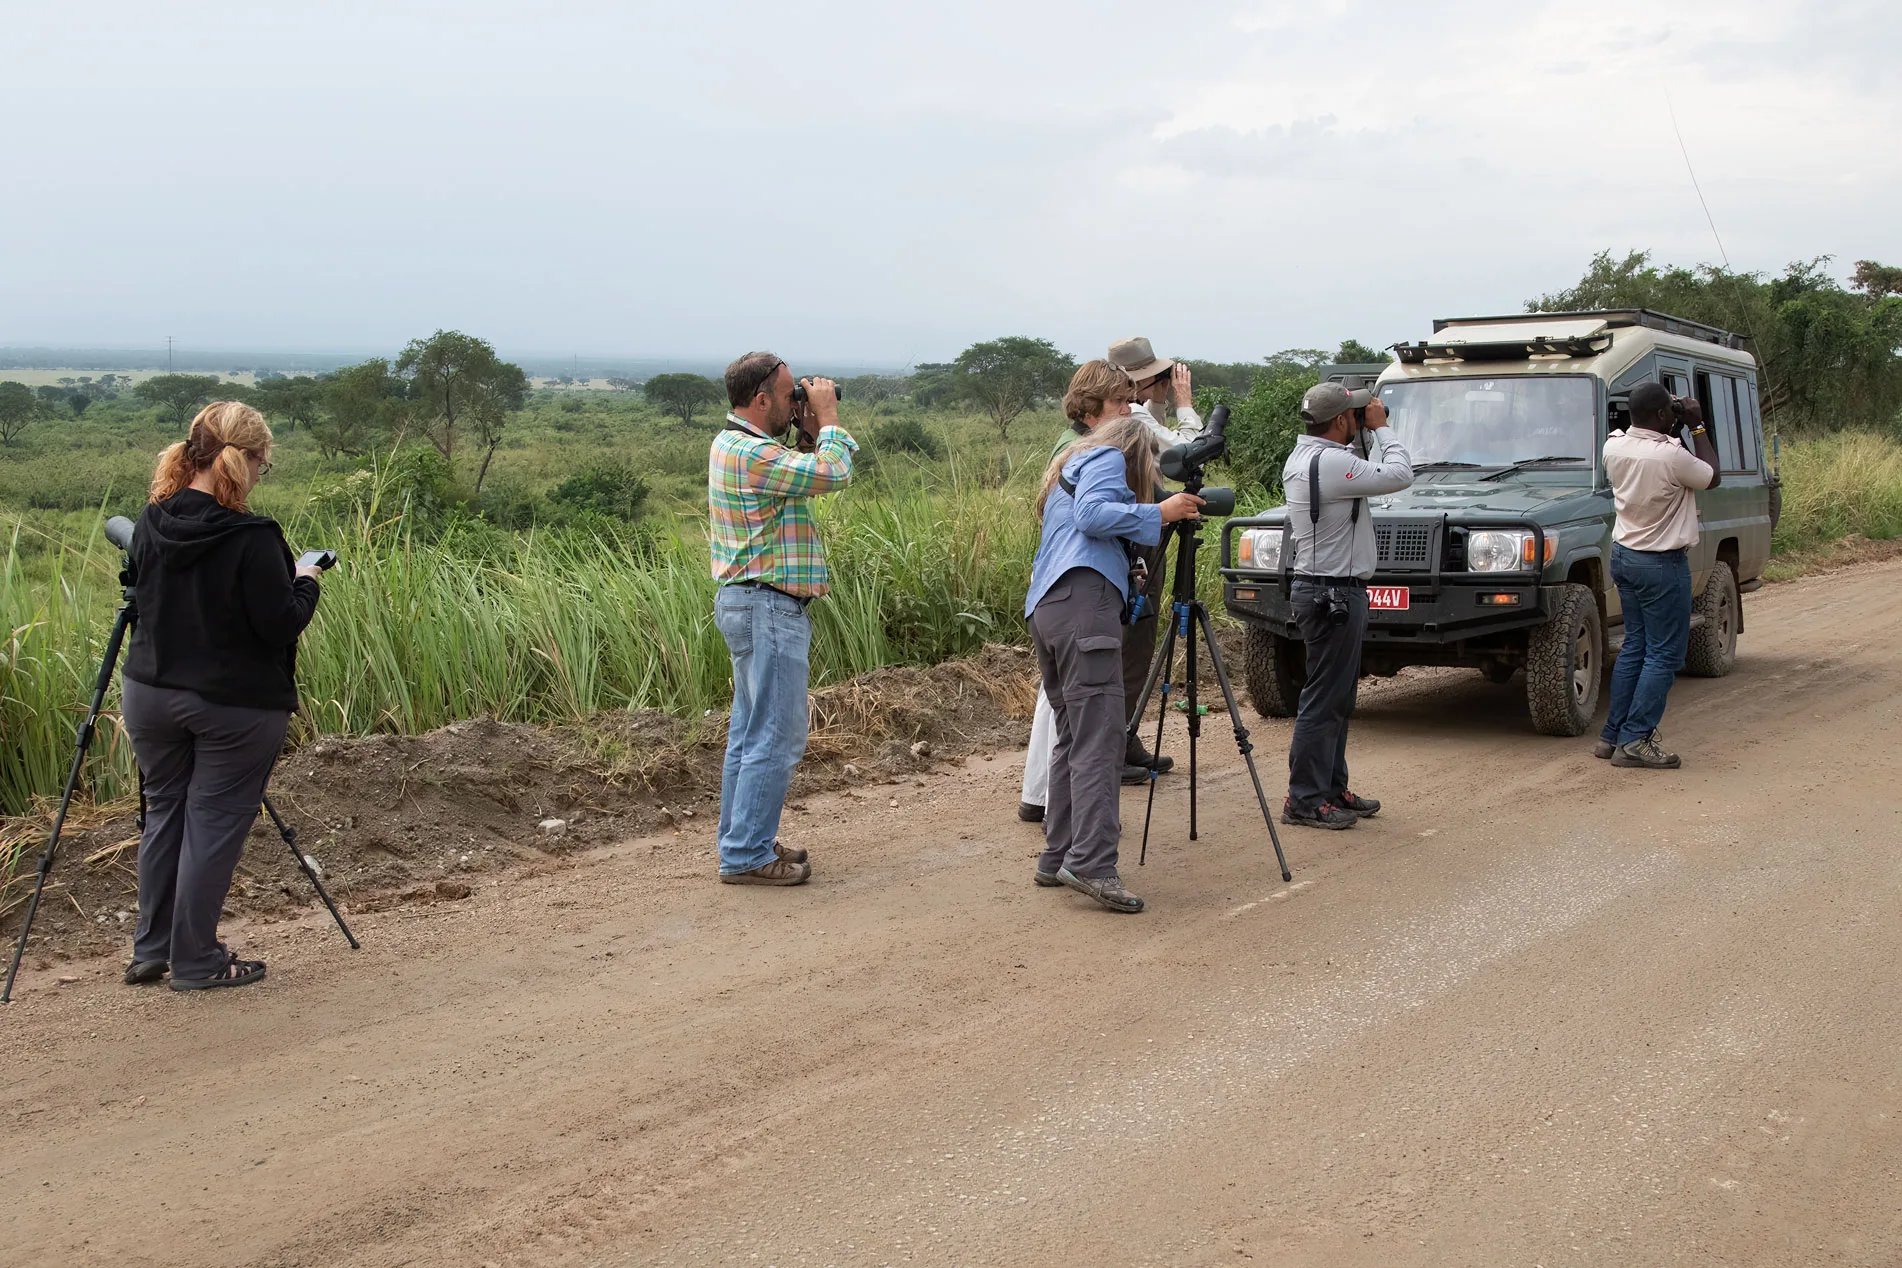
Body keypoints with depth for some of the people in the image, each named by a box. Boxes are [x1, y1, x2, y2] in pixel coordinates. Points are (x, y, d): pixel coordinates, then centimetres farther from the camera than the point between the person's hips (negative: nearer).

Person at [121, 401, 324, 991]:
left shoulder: (150, 524, -2)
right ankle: (195, 962, 13)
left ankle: (150, 950, 27)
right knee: (213, 823, 5)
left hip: (149, 693, 6)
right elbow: (279, 626, -19)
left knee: (164, 812, 19)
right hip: (235, 706, -6)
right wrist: (306, 582, -1)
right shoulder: (251, 540, -22)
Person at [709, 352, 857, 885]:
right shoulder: (751, 452, -19)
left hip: (751, 603, 11)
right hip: (768, 606, -11)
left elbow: (812, 473, 20)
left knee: (750, 731, 16)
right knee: (776, 737, -7)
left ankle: (742, 841, 23)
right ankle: (748, 855, -3)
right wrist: (827, 417, -7)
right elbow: (832, 475, -20)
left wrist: (812, 433, 7)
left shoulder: (735, 445, 15)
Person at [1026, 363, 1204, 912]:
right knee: (1098, 739, -15)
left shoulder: (1069, 463, 34)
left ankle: (1057, 857, 13)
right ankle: (1091, 863, -23)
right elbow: (1093, 514, -12)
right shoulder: (1107, 456, 6)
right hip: (1084, 601, -10)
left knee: (1072, 737, 13)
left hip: (1043, 609, 10)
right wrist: (1159, 512, -10)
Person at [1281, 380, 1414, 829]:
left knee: (1337, 698, 17)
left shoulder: (1302, 456, 11)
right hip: (1333, 593, -11)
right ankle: (1304, 801, -2)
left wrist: (1368, 434, 11)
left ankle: (1332, 790, 24)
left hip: (1322, 588, 11)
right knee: (1324, 699, -6)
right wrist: (1380, 427, -7)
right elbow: (1400, 475, -19)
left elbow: (1362, 476, 20)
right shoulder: (1331, 462, -21)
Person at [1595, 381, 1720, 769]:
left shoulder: (1613, 446, -4)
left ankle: (1612, 735, 17)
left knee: (1634, 647, 16)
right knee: (1664, 656, 0)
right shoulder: (1672, 457, -25)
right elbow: (1712, 478, -5)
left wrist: (1671, 431, 14)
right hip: (1662, 565, -8)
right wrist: (1698, 428, 1)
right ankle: (1635, 741, -3)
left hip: (1623, 556, 8)